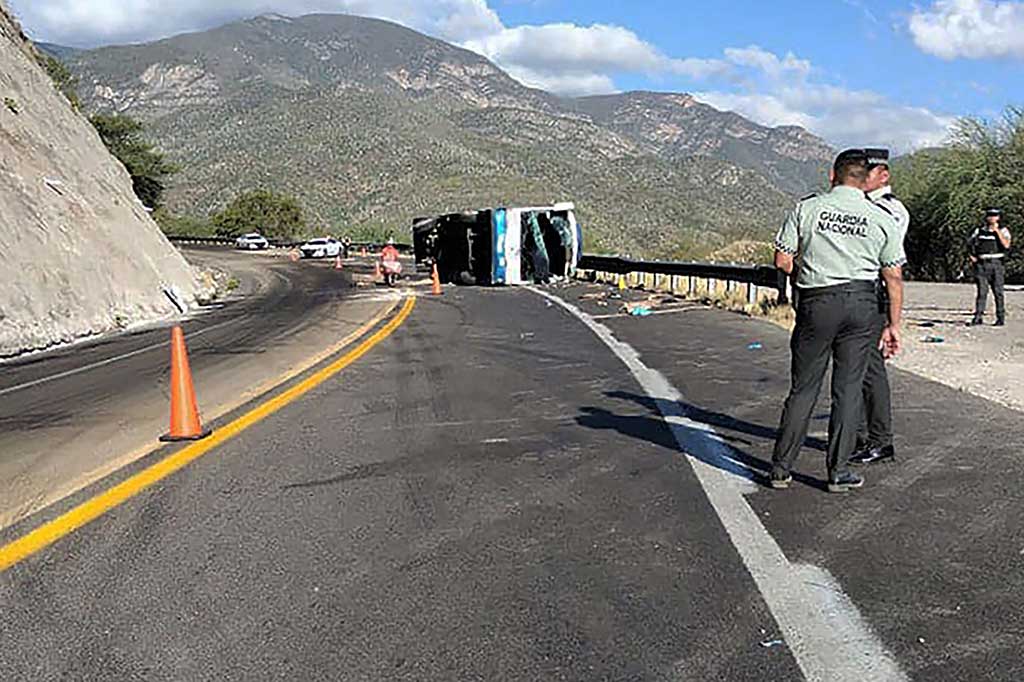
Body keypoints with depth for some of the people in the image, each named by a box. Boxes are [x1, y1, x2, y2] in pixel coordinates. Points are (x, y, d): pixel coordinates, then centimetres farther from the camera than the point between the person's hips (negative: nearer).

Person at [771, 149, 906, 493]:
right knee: (848, 388, 8)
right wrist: (893, 325, 10)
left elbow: (782, 261, -2)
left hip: (817, 302, 0)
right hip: (862, 302, 1)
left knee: (804, 387, 7)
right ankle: (838, 472, 13)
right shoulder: (882, 219, 4)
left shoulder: (806, 208, 0)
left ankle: (781, 468, 12)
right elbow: (894, 276, 4)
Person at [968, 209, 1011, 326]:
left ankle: (1000, 318, 8)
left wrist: (997, 231, -13)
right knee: (982, 292, -3)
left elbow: (1006, 245, -14)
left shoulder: (1003, 231, 3)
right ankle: (978, 317, -3)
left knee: (998, 292, 1)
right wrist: (972, 256, 8)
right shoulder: (979, 231, 11)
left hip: (996, 265, -1)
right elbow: (969, 244, 22)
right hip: (981, 265, 2)